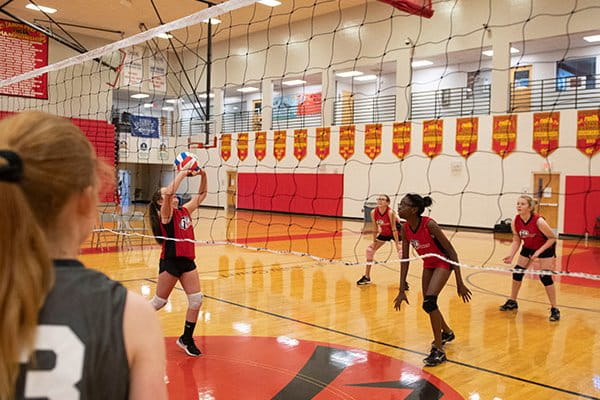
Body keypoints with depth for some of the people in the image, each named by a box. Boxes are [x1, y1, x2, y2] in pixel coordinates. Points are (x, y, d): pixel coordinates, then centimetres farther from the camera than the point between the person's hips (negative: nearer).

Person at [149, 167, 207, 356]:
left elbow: (201, 194, 16)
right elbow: (169, 192, -29)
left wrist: (203, 176, 1)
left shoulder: (184, 210, 10)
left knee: (196, 299, 1)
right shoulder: (165, 214, -10)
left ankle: (186, 339, 16)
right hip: (170, 261, -6)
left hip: (187, 261, 7)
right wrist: (182, 174, -21)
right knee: (159, 301, 5)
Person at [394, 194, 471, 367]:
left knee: (429, 302, -22)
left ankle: (438, 351, -9)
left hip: (443, 262, -7)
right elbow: (404, 260, -5)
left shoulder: (429, 225, -31)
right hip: (428, 263, 7)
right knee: (428, 303, 14)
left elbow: (451, 252, -25)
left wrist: (459, 283, -24)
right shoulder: (405, 229, -12)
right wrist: (402, 290, -6)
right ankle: (446, 332, 44)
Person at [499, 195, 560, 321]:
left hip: (545, 248, -5)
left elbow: (552, 238, -21)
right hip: (528, 248, 6)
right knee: (517, 273, 5)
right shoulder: (515, 222, -18)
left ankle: (554, 309, 0)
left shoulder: (539, 221, -32)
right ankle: (512, 302, 24)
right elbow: (516, 241, -6)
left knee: (545, 277, -13)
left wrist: (539, 251, -29)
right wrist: (511, 255, -20)